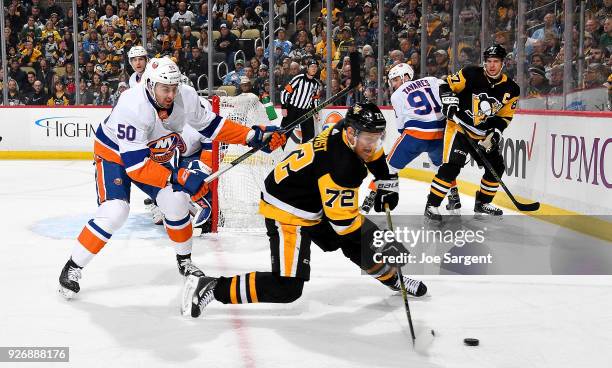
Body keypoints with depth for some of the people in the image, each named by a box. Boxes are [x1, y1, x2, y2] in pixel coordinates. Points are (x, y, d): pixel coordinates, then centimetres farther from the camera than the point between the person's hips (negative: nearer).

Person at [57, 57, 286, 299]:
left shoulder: (186, 97, -21)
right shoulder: (132, 107, -38)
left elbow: (209, 124, -4)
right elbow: (136, 166, -39)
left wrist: (254, 136, -12)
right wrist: (179, 178, -46)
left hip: (154, 156, 5)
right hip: (114, 154, -5)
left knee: (176, 201, -8)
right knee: (114, 211, -21)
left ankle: (184, 260, 16)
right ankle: (73, 267, -6)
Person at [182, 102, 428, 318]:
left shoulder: (350, 129, -7)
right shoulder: (341, 166, -32)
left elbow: (375, 156, 19)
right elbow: (344, 220, -26)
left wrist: (388, 186, 15)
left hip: (315, 201, 10)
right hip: (287, 211, -10)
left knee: (361, 240, 14)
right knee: (286, 287, -17)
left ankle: (392, 278, 41)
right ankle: (211, 287, -11)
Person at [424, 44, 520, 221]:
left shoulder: (511, 89, -2)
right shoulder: (471, 74, -14)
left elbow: (504, 117, 3)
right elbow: (447, 86, -7)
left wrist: (494, 135, -9)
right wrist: (450, 103, -22)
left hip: (483, 134, 6)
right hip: (459, 127, -6)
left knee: (496, 166, 7)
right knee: (451, 165, -19)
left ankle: (482, 204, 25)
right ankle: (432, 205, -12)